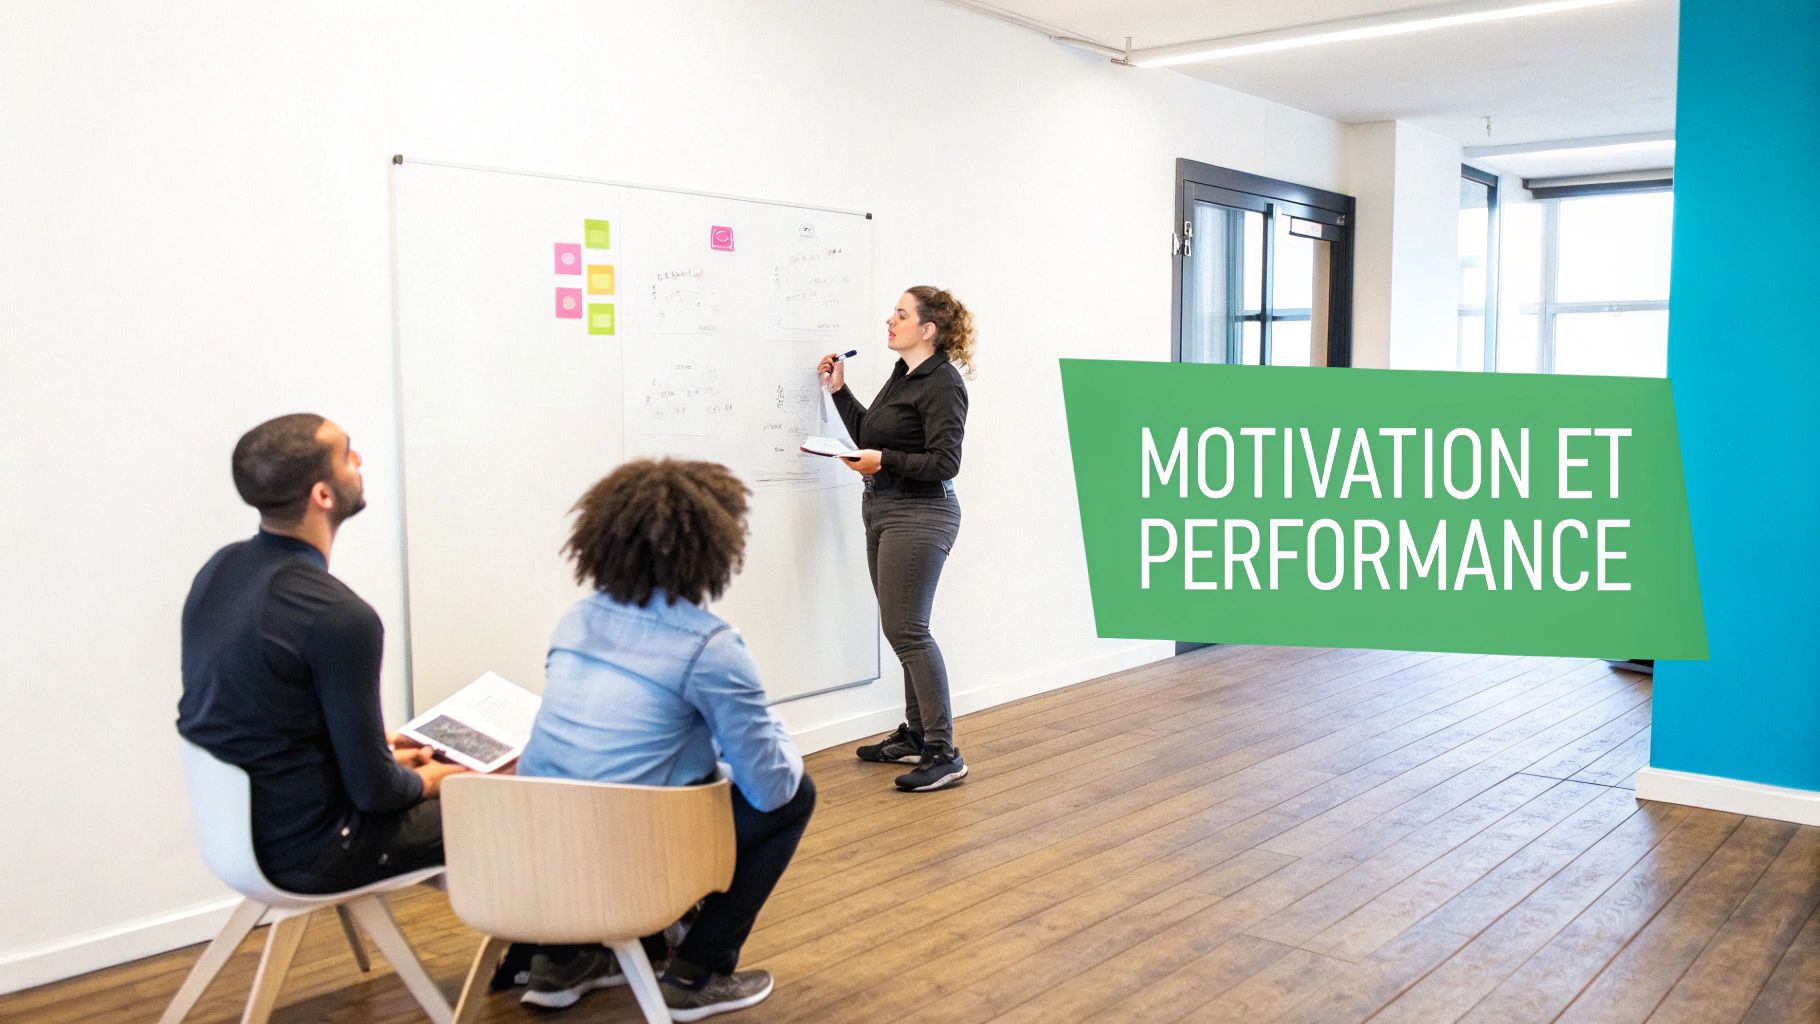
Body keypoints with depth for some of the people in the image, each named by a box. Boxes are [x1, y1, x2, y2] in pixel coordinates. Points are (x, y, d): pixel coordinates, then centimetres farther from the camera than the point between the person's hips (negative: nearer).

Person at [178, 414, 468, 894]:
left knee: (458, 763, 21)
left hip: (238, 821, 8)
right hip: (305, 852, -8)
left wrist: (377, 748, 15)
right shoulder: (338, 616, -28)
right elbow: (374, 791, -20)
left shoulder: (219, 569, -1)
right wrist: (429, 779, 1)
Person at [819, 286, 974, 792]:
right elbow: (872, 437, 20)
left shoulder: (942, 384, -14)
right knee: (903, 628, 14)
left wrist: (884, 461, -25)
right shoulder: (902, 375, 14)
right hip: (884, 511, 10)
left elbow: (944, 463, -19)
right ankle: (917, 735, 24)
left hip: (919, 516, -10)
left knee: (906, 630, -11)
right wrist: (839, 390, 15)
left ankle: (943, 754, -7)